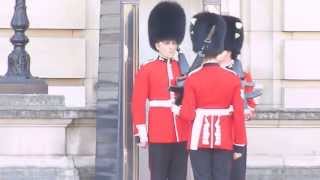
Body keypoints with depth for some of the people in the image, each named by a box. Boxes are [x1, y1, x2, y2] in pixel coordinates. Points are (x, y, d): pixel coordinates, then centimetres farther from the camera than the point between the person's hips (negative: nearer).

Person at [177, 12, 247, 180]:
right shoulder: (233, 78, -2)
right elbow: (239, 115, -2)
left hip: (199, 139, -1)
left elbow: (187, 114, -8)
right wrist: (239, 145, 5)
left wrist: (177, 110, 15)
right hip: (224, 139, 1)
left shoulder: (192, 78, -6)